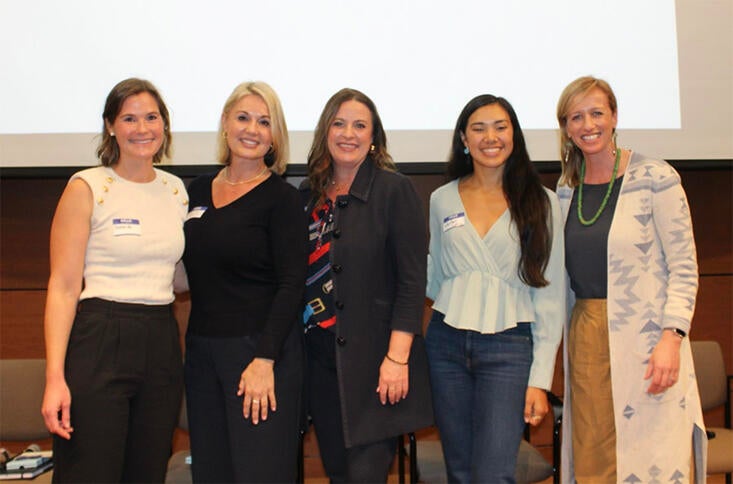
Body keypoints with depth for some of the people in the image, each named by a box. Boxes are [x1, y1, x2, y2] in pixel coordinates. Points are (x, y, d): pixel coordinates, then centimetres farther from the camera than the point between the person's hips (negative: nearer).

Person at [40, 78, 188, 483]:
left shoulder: (176, 190, 12)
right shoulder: (87, 188, -4)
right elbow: (63, 287, -9)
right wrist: (55, 378, -17)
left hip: (162, 342, 5)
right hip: (98, 342, -5)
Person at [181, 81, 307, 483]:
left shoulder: (282, 198, -6)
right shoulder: (198, 190, 10)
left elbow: (291, 285, -11)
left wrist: (264, 360, -17)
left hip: (259, 350, -5)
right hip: (201, 350, 5)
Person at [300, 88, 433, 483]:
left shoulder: (394, 190, -5)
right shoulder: (309, 194, 9)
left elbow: (412, 280, -10)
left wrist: (397, 357, -16)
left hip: (373, 358, -5)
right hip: (321, 359, 5)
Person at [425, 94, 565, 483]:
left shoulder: (540, 202, 0)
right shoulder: (442, 199, 8)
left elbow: (550, 295, -2)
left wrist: (540, 379, -6)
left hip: (509, 348, -3)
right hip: (446, 344, 3)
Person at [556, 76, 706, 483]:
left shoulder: (655, 178, -6)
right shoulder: (566, 189, 10)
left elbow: (684, 267, -8)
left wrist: (672, 337, -17)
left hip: (645, 335, -5)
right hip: (586, 339, 5)